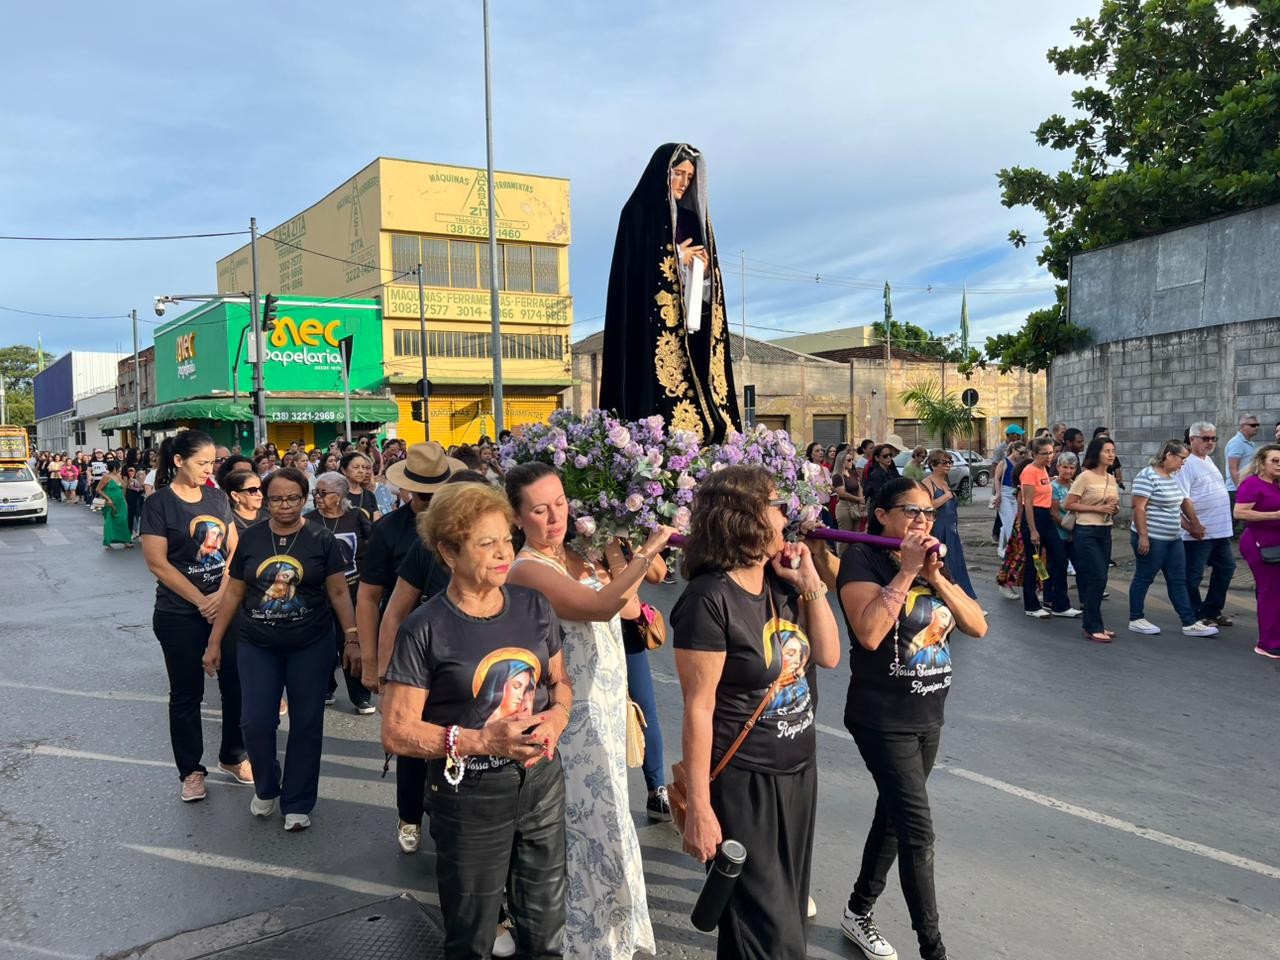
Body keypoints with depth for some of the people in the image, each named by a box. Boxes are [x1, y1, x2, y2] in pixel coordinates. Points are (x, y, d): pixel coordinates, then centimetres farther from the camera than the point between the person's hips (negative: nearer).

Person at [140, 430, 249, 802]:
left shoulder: (217, 498, 6)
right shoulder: (158, 503, -8)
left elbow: (234, 550, 4)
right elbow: (158, 563, -12)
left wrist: (222, 594, -11)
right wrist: (201, 602, -13)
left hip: (226, 606, 4)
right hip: (180, 615, -4)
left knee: (236, 684, 8)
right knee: (186, 693, 7)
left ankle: (232, 756, 27)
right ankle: (191, 771, 21)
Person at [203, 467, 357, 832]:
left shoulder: (321, 539, -5)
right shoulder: (251, 538, 1)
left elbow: (339, 592, -3)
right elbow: (233, 593, 7)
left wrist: (352, 640, -8)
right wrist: (215, 642, 6)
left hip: (310, 647, -1)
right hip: (257, 646, 2)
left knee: (306, 724, 6)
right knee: (256, 721, -1)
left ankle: (297, 804, 22)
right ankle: (265, 787, 28)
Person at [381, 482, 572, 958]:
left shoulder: (534, 606, -2)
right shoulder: (425, 629, -16)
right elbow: (397, 732, -15)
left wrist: (557, 716, -11)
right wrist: (482, 741, -25)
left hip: (542, 783, 4)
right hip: (470, 799, -4)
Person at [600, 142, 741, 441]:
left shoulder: (691, 217, 21)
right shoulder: (639, 212, 2)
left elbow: (706, 278, 20)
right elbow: (632, 268, -9)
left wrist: (703, 266, -2)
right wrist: (677, 258, -5)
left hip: (691, 327, 6)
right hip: (652, 324, -6)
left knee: (692, 386, -1)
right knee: (662, 400, -14)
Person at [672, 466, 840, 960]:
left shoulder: (780, 584, 3)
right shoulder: (710, 599, -21)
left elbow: (829, 656, 7)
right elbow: (698, 708, -20)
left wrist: (810, 582, -3)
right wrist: (699, 807, -18)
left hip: (799, 770, 8)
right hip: (743, 784, -8)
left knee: (787, 910, 22)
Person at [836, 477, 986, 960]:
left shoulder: (932, 562, 8)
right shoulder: (863, 558, -12)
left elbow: (978, 626, -1)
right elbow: (868, 633, -26)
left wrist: (936, 577, -13)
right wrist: (906, 572, -23)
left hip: (929, 716, 7)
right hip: (882, 719, -7)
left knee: (893, 817, 17)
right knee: (918, 830, -8)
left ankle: (859, 912, 34)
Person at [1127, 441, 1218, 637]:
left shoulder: (1172, 478, 12)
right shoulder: (1147, 477, -16)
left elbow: (1183, 503, 24)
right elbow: (1139, 508, -20)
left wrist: (1193, 525, 20)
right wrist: (1143, 536, -23)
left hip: (1173, 540, 9)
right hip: (1151, 539, -9)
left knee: (1178, 581, 8)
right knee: (1144, 579, 3)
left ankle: (1189, 623, 11)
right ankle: (1136, 619, 14)